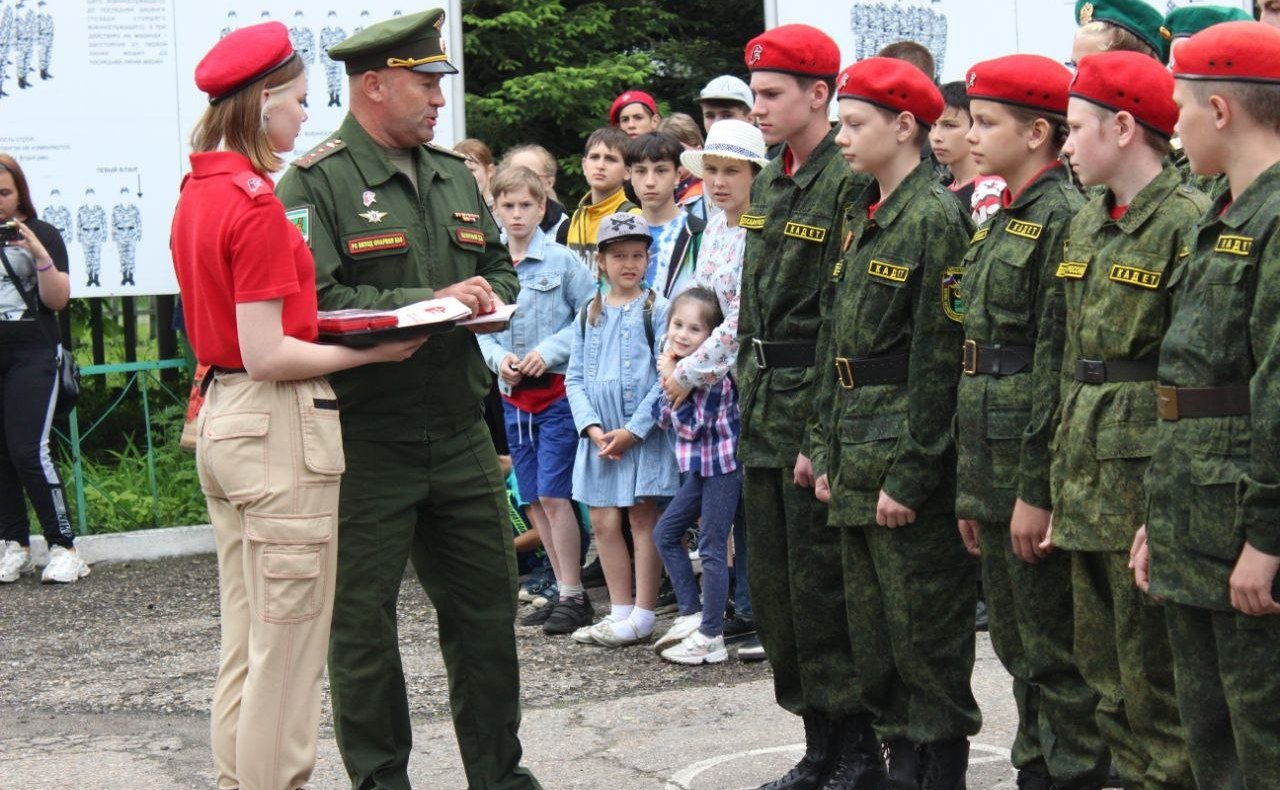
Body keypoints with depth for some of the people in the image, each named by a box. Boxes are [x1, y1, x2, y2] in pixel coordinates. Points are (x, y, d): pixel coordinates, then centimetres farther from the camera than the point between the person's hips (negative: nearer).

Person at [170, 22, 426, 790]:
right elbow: (266, 355, -20)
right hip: (279, 428, -10)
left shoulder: (198, 192, 10)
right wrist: (370, 352, -15)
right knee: (288, 649, -1)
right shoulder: (257, 204, -17)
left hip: (222, 417, 10)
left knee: (246, 641, 16)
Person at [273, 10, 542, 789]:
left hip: (461, 430, 7)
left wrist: (489, 297, -2)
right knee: (362, 621, 4)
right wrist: (432, 302, -21)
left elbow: (503, 269, 22)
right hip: (365, 440, -6)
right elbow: (316, 300, -20)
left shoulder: (454, 175, 14)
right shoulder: (316, 182, -10)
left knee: (488, 605, 13)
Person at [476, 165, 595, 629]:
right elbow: (480, 328, 10)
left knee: (553, 495, -8)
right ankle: (564, 587, 19)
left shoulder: (562, 261, -5)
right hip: (513, 394, 5)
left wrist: (550, 351, -15)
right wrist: (499, 357, -8)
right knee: (534, 500, 9)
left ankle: (573, 594, 0)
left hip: (557, 390, -5)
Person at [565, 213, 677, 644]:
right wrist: (592, 427, -7)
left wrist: (634, 430, -14)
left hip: (645, 433, -5)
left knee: (643, 518, 0)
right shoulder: (588, 314, 10)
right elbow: (575, 378, 8)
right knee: (603, 521, 7)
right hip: (600, 434, 5)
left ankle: (642, 617, 6)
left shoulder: (658, 310, -5)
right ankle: (620, 611, 18)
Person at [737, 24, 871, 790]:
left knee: (821, 586, -3)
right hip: (764, 410, 9)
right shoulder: (768, 185, 14)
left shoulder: (850, 185, -15)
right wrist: (749, 401, 16)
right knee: (774, 583, 13)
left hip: (817, 411, -9)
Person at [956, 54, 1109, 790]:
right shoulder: (1003, 221, 15)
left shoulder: (1065, 219, -14)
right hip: (994, 464, 9)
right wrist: (974, 482, 17)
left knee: (1056, 648, -1)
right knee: (1019, 644, 16)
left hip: (1039, 465, -9)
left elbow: (1060, 368, -19)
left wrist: (1036, 489, -20)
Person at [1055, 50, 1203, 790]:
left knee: (1154, 669, -1)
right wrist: (1063, 470, 15)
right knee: (1104, 665, 14)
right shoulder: (1089, 223, 13)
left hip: (1148, 471, -9)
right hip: (1090, 472, 9)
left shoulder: (1188, 221, -13)